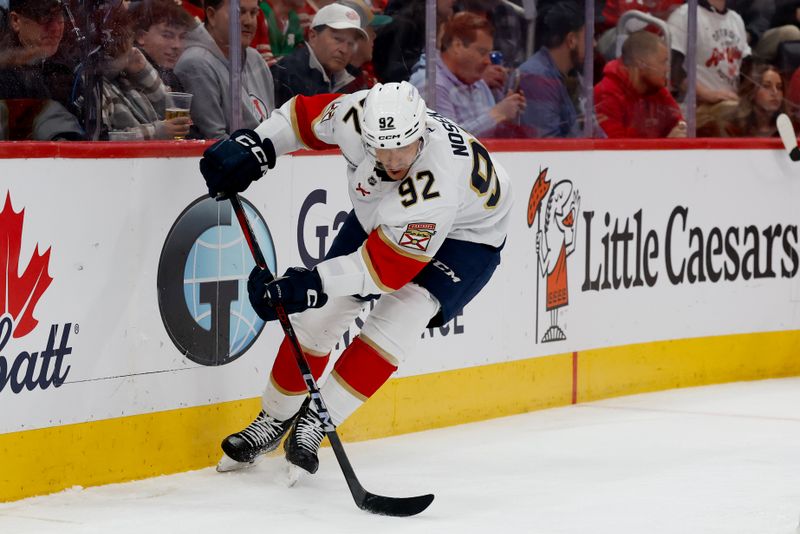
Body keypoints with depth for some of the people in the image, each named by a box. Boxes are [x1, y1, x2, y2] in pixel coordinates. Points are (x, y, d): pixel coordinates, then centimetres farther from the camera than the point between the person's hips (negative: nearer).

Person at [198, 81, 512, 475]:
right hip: (377, 216, 6)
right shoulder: (358, 115, -31)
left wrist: (310, 285, -44)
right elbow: (306, 114, -7)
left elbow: (389, 265, -40)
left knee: (400, 315, -25)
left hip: (463, 237, -5)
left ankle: (317, 419, -13)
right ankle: (274, 418, 18)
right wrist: (254, 146, -15)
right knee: (318, 314, 0)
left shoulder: (436, 183, -44)